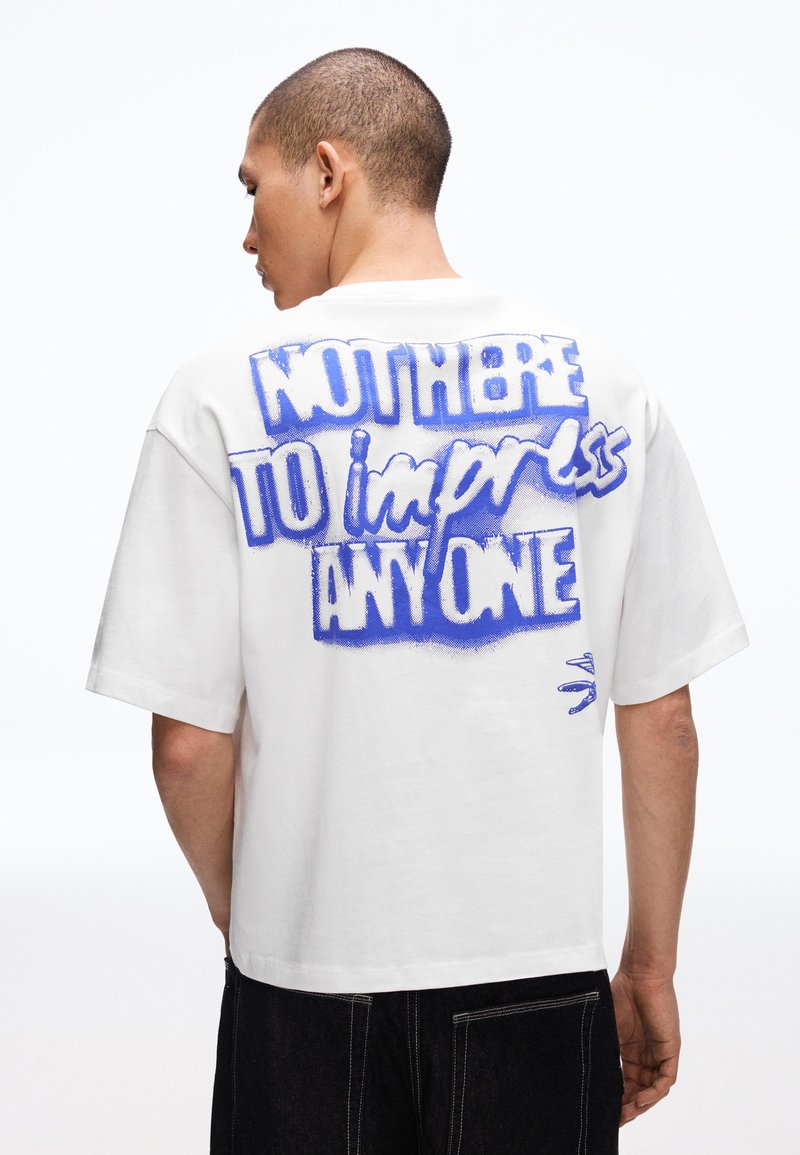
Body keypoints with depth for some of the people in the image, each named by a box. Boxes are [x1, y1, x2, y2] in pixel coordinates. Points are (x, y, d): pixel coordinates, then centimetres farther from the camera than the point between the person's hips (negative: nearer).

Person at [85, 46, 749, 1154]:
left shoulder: (224, 395, -7)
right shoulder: (602, 381, -1)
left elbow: (190, 744, -8)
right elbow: (662, 720, 0)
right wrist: (651, 968, 11)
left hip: (309, 983, -1)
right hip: (543, 969, 2)